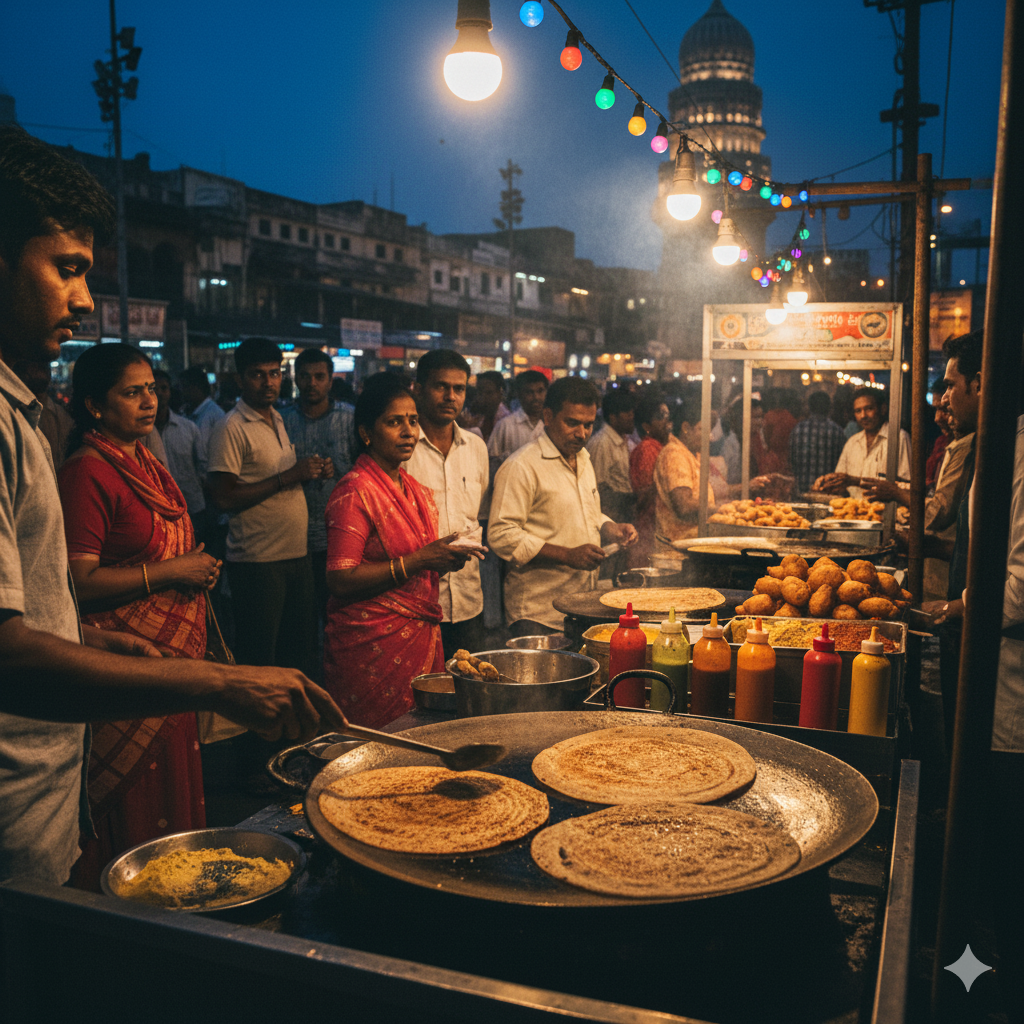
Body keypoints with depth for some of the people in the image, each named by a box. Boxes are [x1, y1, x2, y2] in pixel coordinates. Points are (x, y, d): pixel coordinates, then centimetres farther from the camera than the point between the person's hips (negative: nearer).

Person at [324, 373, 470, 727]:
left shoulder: (415, 489, 14)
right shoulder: (355, 491, -12)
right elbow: (340, 580, -19)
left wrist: (445, 560, 4)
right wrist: (418, 561, -21)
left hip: (421, 638, 8)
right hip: (374, 643, -8)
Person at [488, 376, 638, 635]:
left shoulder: (582, 459, 15)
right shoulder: (521, 467, -14)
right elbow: (501, 535, -21)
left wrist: (611, 529, 5)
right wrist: (567, 555, -24)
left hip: (584, 603, 8)